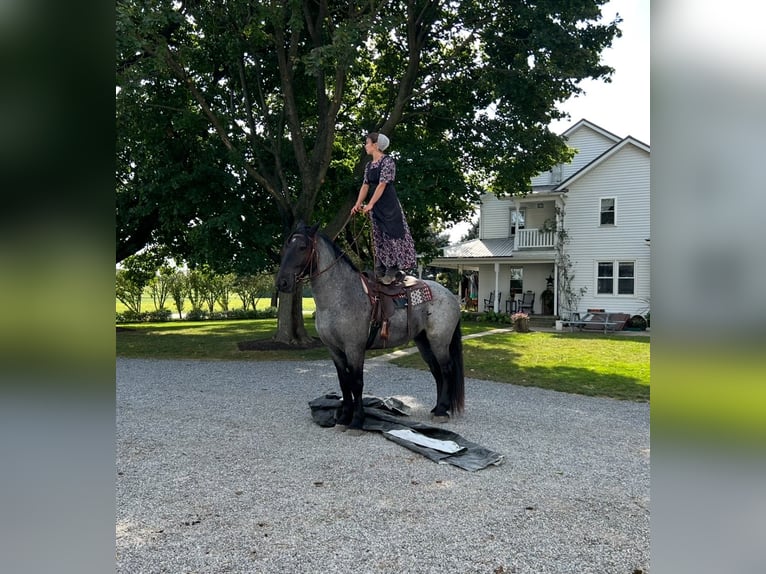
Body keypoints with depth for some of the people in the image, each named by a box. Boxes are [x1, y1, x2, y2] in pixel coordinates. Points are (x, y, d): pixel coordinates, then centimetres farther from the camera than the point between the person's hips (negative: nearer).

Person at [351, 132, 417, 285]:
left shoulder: (387, 161, -9)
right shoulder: (369, 166, 14)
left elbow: (382, 184, -16)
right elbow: (365, 186, 12)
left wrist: (370, 204, -19)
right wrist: (358, 204, 0)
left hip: (389, 205, -8)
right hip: (376, 208, 8)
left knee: (392, 235, -6)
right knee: (379, 238, 9)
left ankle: (393, 271, -4)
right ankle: (382, 271, 15)